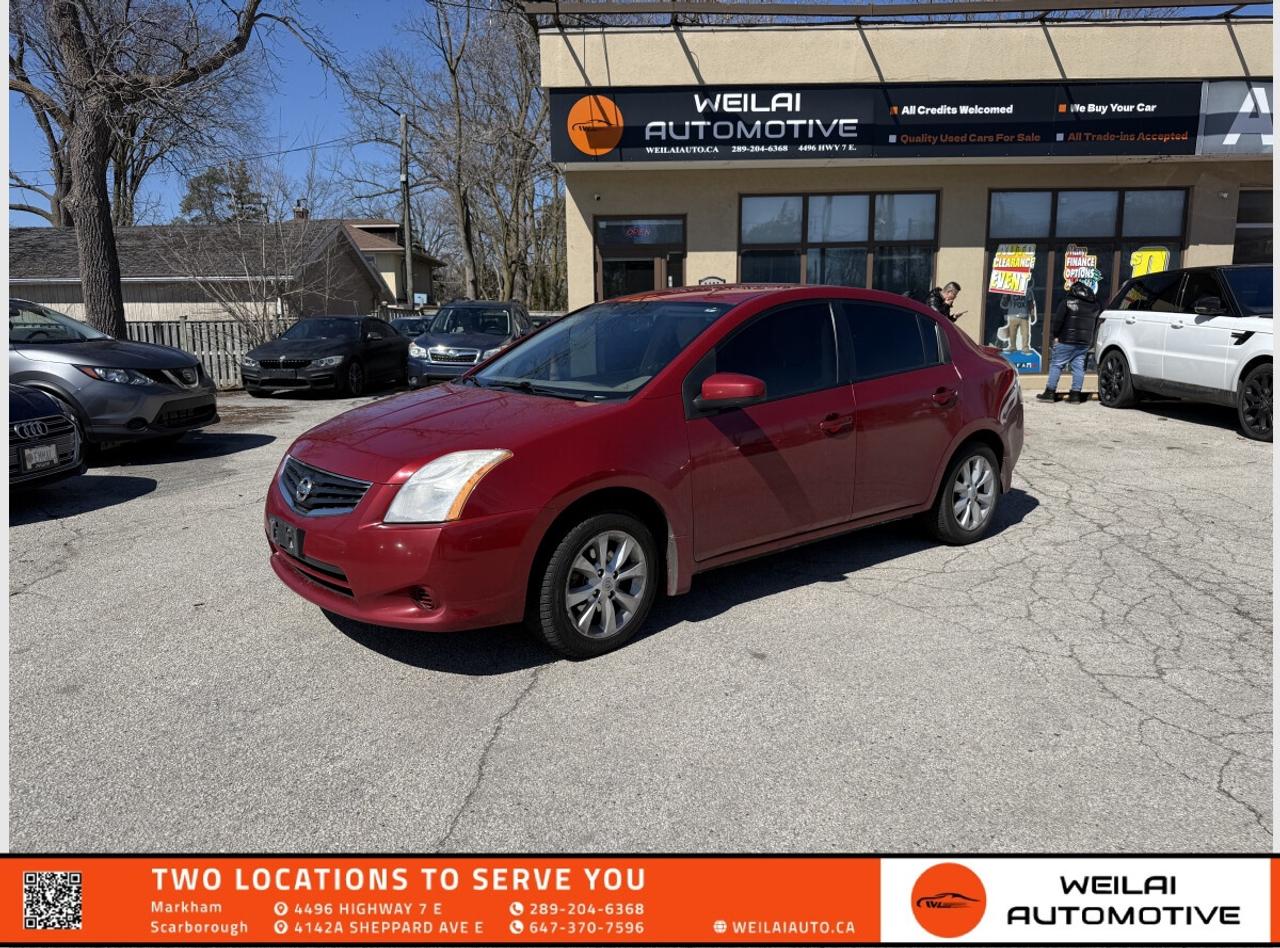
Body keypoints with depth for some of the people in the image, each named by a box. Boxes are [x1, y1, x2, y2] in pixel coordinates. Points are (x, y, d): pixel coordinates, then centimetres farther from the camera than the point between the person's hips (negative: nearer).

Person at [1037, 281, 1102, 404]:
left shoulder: (1067, 303, -6)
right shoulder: (1096, 305, 12)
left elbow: (1057, 321, -11)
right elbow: (1097, 325, 17)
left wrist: (1055, 335, -2)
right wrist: (1091, 342, 19)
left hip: (1067, 341, -5)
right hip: (1085, 343, 5)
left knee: (1056, 365, 1)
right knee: (1078, 367, 8)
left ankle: (1050, 392, -1)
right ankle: (1076, 394, 6)